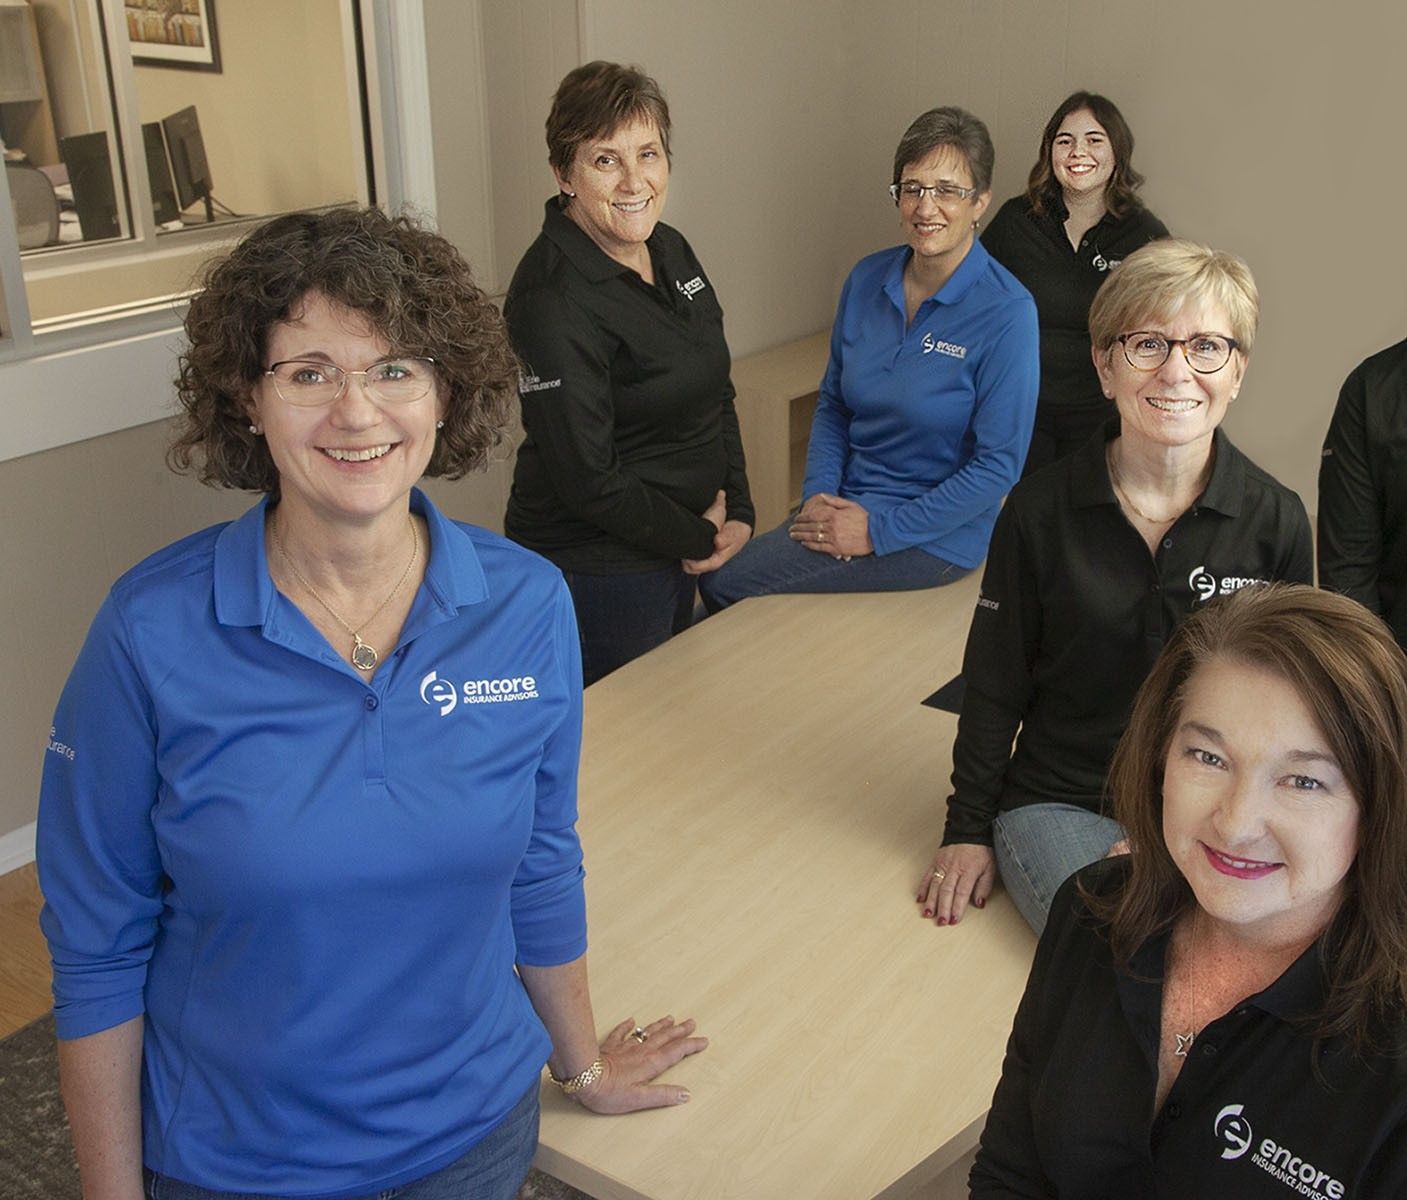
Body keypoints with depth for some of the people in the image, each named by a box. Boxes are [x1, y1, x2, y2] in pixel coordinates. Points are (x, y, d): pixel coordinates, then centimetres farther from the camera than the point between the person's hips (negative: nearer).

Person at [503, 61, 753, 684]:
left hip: (674, 555, 8)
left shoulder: (670, 249, 3)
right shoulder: (554, 300, -24)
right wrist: (699, 538, -12)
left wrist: (738, 512, 0)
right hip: (596, 571, -8)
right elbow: (588, 480, -24)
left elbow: (716, 394, 12)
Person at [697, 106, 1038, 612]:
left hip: (936, 534, -6)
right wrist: (817, 494, -5)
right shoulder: (867, 279, 3)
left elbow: (999, 463, -16)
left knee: (726, 585, -15)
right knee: (715, 568, -13)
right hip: (848, 502, 6)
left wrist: (878, 531, -17)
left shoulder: (1007, 312, -15)